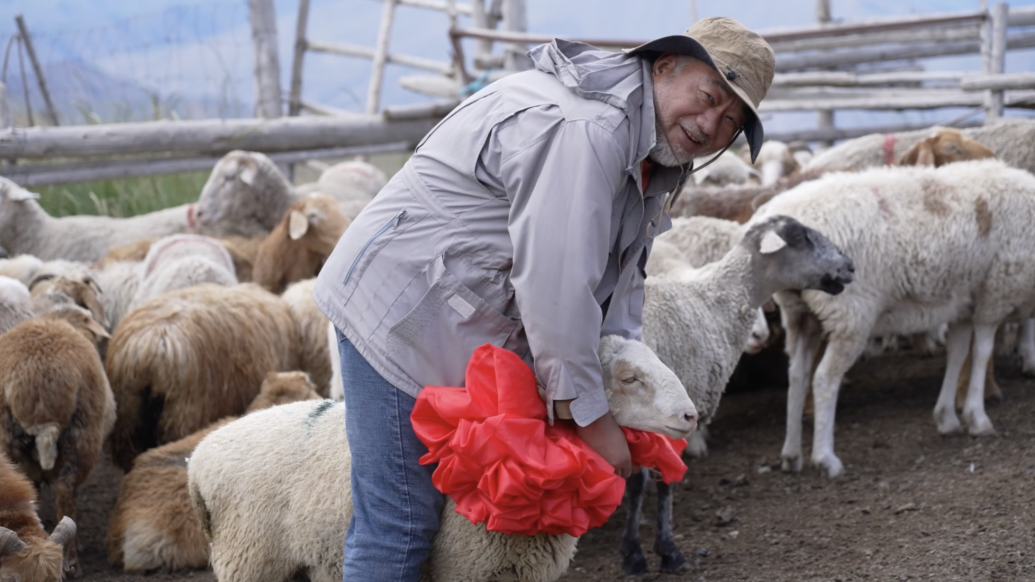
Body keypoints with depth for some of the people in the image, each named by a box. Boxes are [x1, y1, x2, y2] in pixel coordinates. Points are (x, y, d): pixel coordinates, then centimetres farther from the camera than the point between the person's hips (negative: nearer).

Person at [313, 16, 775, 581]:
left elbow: (619, 281, 12)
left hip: (474, 326, 11)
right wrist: (591, 417, -21)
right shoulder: (583, 127, -25)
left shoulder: (653, 160, 10)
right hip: (406, 307, -11)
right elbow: (554, 284, -29)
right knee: (402, 522, -9)